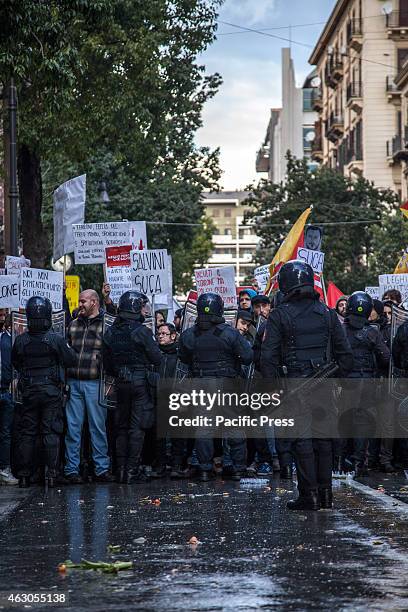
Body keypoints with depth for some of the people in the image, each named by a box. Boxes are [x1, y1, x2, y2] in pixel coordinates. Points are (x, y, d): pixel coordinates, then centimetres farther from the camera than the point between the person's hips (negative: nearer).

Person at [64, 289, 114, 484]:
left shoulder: (106, 324, 1)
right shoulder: (74, 325, 15)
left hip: (95, 383, -4)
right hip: (73, 383, 4)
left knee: (98, 427, 1)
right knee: (72, 427, 3)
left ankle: (102, 469, 8)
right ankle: (71, 470, 7)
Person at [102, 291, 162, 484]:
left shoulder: (110, 332, 5)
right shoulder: (141, 331, -13)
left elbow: (106, 363, 9)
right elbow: (157, 359, -11)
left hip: (120, 383, 5)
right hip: (140, 381, -5)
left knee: (121, 426, 13)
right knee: (137, 427, -2)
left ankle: (121, 469, 13)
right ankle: (132, 471, -4)